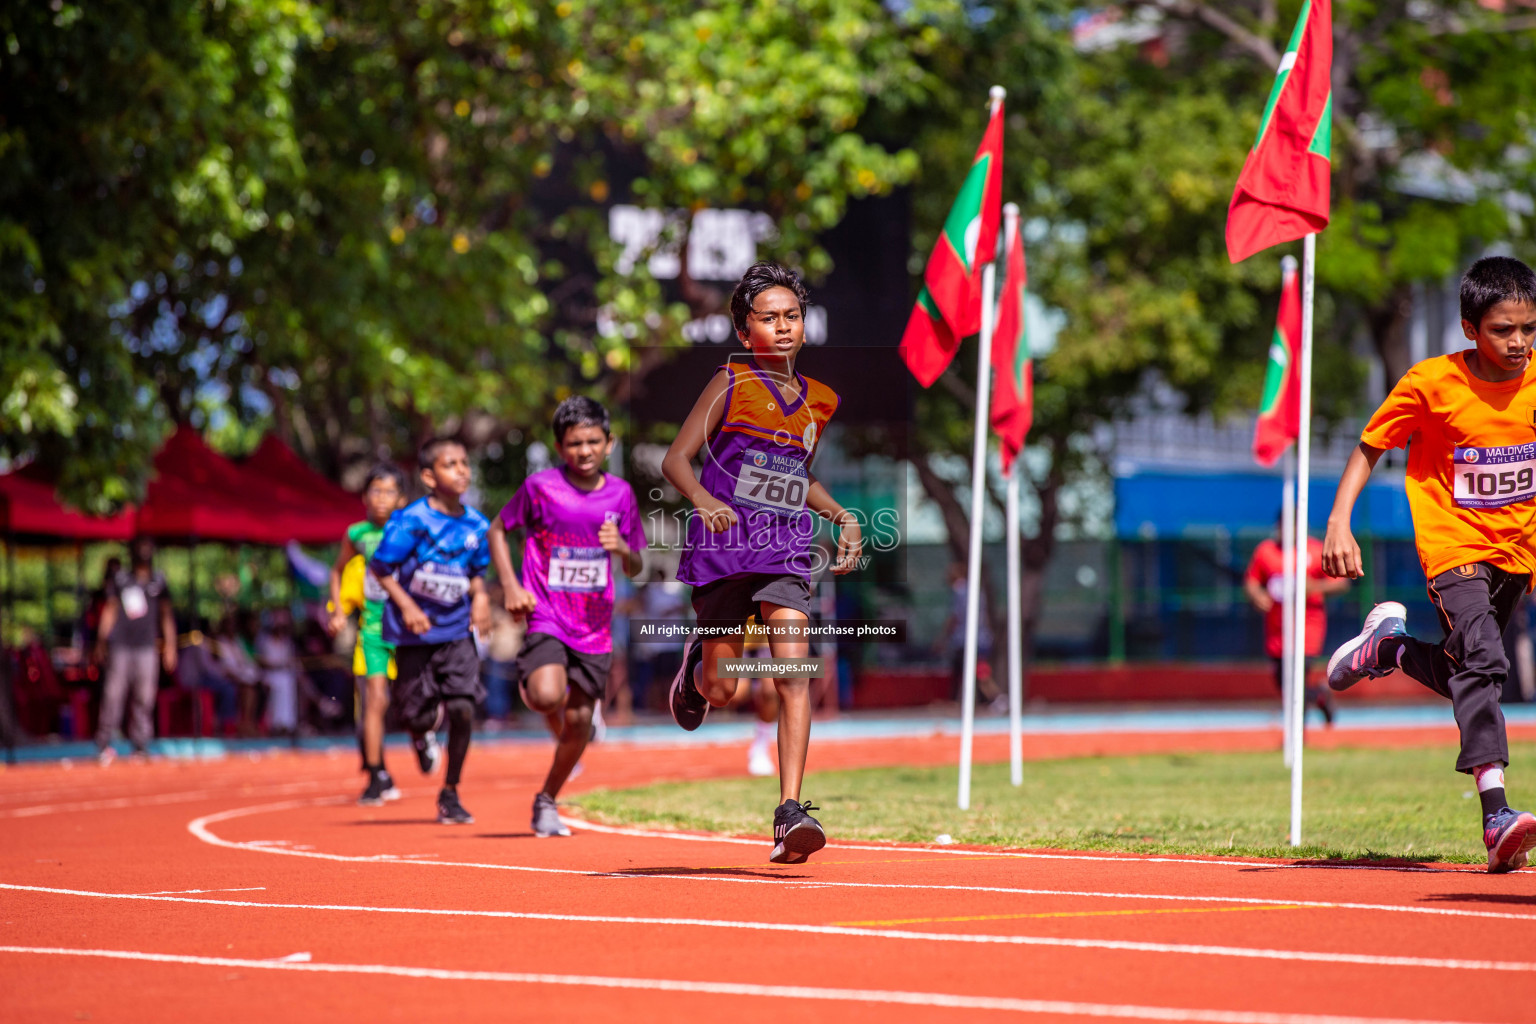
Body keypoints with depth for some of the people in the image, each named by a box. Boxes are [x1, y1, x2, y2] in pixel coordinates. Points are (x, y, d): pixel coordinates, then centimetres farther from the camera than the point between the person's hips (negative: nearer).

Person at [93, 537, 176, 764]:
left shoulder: (158, 581, 11)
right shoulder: (120, 579, 9)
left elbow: (166, 614, 13)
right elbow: (110, 609, 11)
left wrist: (169, 645, 6)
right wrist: (101, 640, 5)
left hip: (146, 647, 1)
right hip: (120, 645, -1)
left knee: (144, 698, 0)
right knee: (113, 694, -8)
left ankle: (140, 747, 6)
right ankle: (104, 744, -3)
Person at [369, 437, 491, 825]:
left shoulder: (475, 524, 0)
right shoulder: (411, 521, -14)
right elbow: (379, 567, -8)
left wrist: (479, 597, -4)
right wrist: (406, 606, -18)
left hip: (456, 631, 3)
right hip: (414, 632, -3)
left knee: (462, 710, -10)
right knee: (421, 716, 1)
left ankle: (450, 793, 8)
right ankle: (420, 734, 43)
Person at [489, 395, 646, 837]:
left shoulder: (620, 494, 2)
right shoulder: (540, 486, -7)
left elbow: (635, 568, 10)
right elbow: (498, 530, 6)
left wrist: (623, 549, -13)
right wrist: (511, 586, -6)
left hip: (595, 626, 3)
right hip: (546, 616, -3)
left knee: (578, 722, 6)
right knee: (547, 696, -28)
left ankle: (546, 802, 28)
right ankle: (529, 688, 9)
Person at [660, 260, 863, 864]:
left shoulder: (821, 400, 13)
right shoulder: (730, 385, -2)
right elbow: (675, 459, -5)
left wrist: (843, 517, 13)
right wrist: (704, 501, -24)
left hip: (786, 553, 3)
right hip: (724, 547, -3)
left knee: (794, 673, -17)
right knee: (720, 690, 4)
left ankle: (790, 813, -21)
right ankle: (696, 666, 44)